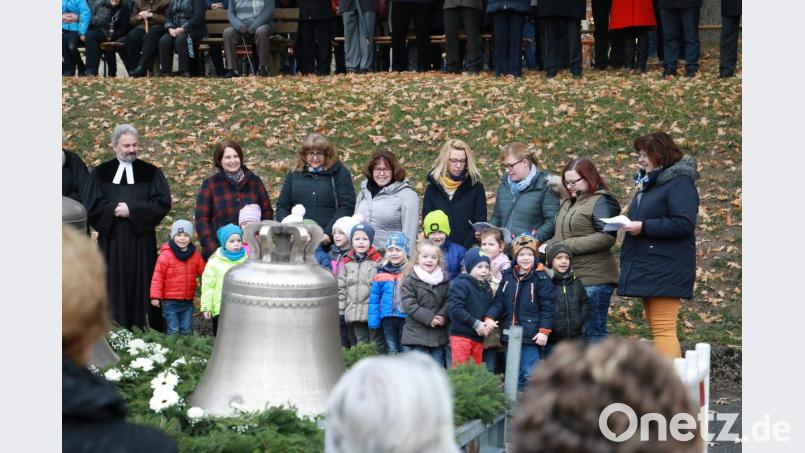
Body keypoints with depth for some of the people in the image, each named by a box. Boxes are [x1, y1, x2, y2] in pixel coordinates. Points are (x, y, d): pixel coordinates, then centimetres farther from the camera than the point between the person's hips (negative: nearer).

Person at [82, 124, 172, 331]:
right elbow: (90, 206, 0)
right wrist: (114, 209, -12)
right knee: (115, 289, -2)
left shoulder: (151, 173, 8)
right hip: (111, 241, 0)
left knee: (141, 289, -1)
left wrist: (132, 210, -11)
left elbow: (163, 203, -4)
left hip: (142, 242, 0)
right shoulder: (100, 174, 8)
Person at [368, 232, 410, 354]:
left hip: (406, 319, -2)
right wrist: (373, 322, 3)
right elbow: (374, 299, 8)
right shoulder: (381, 273, 4)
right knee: (392, 352, 6)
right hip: (387, 319, 2)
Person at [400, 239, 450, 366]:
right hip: (416, 335, -4)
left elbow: (448, 301, 5)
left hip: (439, 335, 4)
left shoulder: (444, 280, 7)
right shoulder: (410, 281, -6)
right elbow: (408, 304, -13)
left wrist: (442, 316, -15)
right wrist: (428, 318, -18)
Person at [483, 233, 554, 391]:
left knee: (530, 374, -5)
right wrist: (490, 317, -5)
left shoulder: (541, 278, -7)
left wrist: (544, 330, -13)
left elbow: (547, 306, -8)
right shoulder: (508, 276, 9)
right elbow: (499, 302, 11)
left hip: (531, 336, -6)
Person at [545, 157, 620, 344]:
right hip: (569, 277, 9)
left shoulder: (601, 201, -7)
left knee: (592, 332, -6)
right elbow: (561, 237, 26)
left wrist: (567, 246, -18)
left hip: (593, 280, -9)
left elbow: (606, 237, -18)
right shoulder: (569, 202, 20)